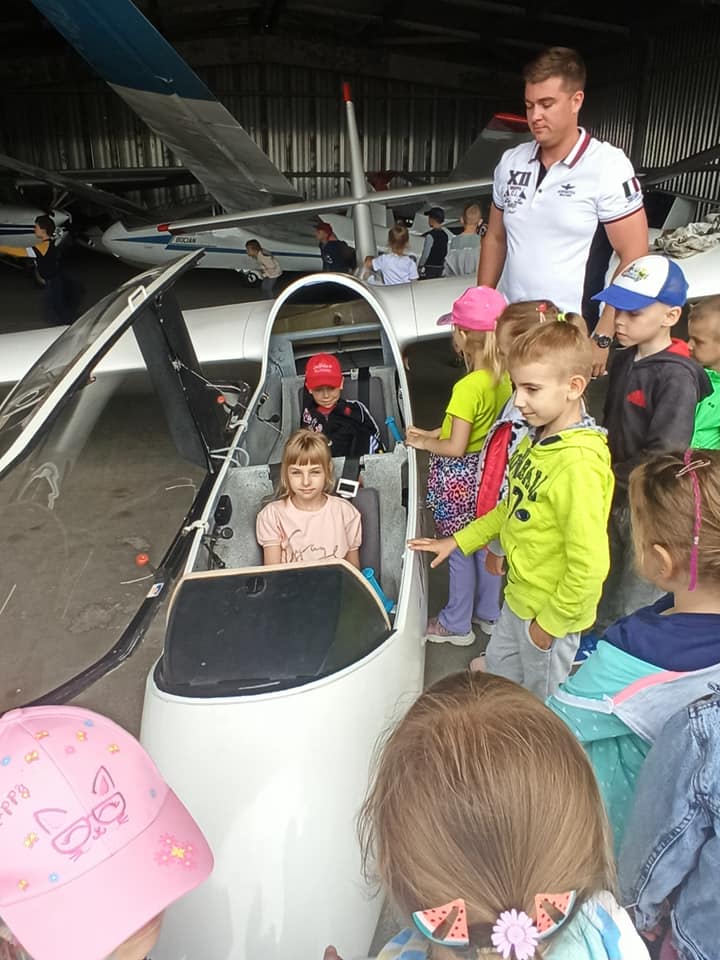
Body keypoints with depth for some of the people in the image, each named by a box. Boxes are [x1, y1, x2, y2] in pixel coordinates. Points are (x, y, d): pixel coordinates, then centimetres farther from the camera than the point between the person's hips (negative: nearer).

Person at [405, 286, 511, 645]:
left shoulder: (468, 387, -28)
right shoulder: (503, 378, -3)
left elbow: (455, 447, -26)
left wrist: (424, 443, -7)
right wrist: (432, 433, 8)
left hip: (458, 477, -8)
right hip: (487, 471, 8)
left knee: (460, 552, 9)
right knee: (485, 544, 21)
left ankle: (456, 625, 27)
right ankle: (489, 613, 39)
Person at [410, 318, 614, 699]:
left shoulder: (579, 463, -31)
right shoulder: (535, 439, -2)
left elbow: (589, 565, -30)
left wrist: (551, 622, -19)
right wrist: (459, 540, 13)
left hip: (549, 609, -9)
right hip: (518, 595, 9)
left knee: (542, 702, 16)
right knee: (499, 668, 29)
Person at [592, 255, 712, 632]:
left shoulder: (677, 376, -22)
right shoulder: (624, 360, 2)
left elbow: (665, 453, -26)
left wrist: (612, 477, -18)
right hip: (614, 496, 8)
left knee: (636, 596, 8)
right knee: (607, 580, 26)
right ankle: (600, 639, 47)